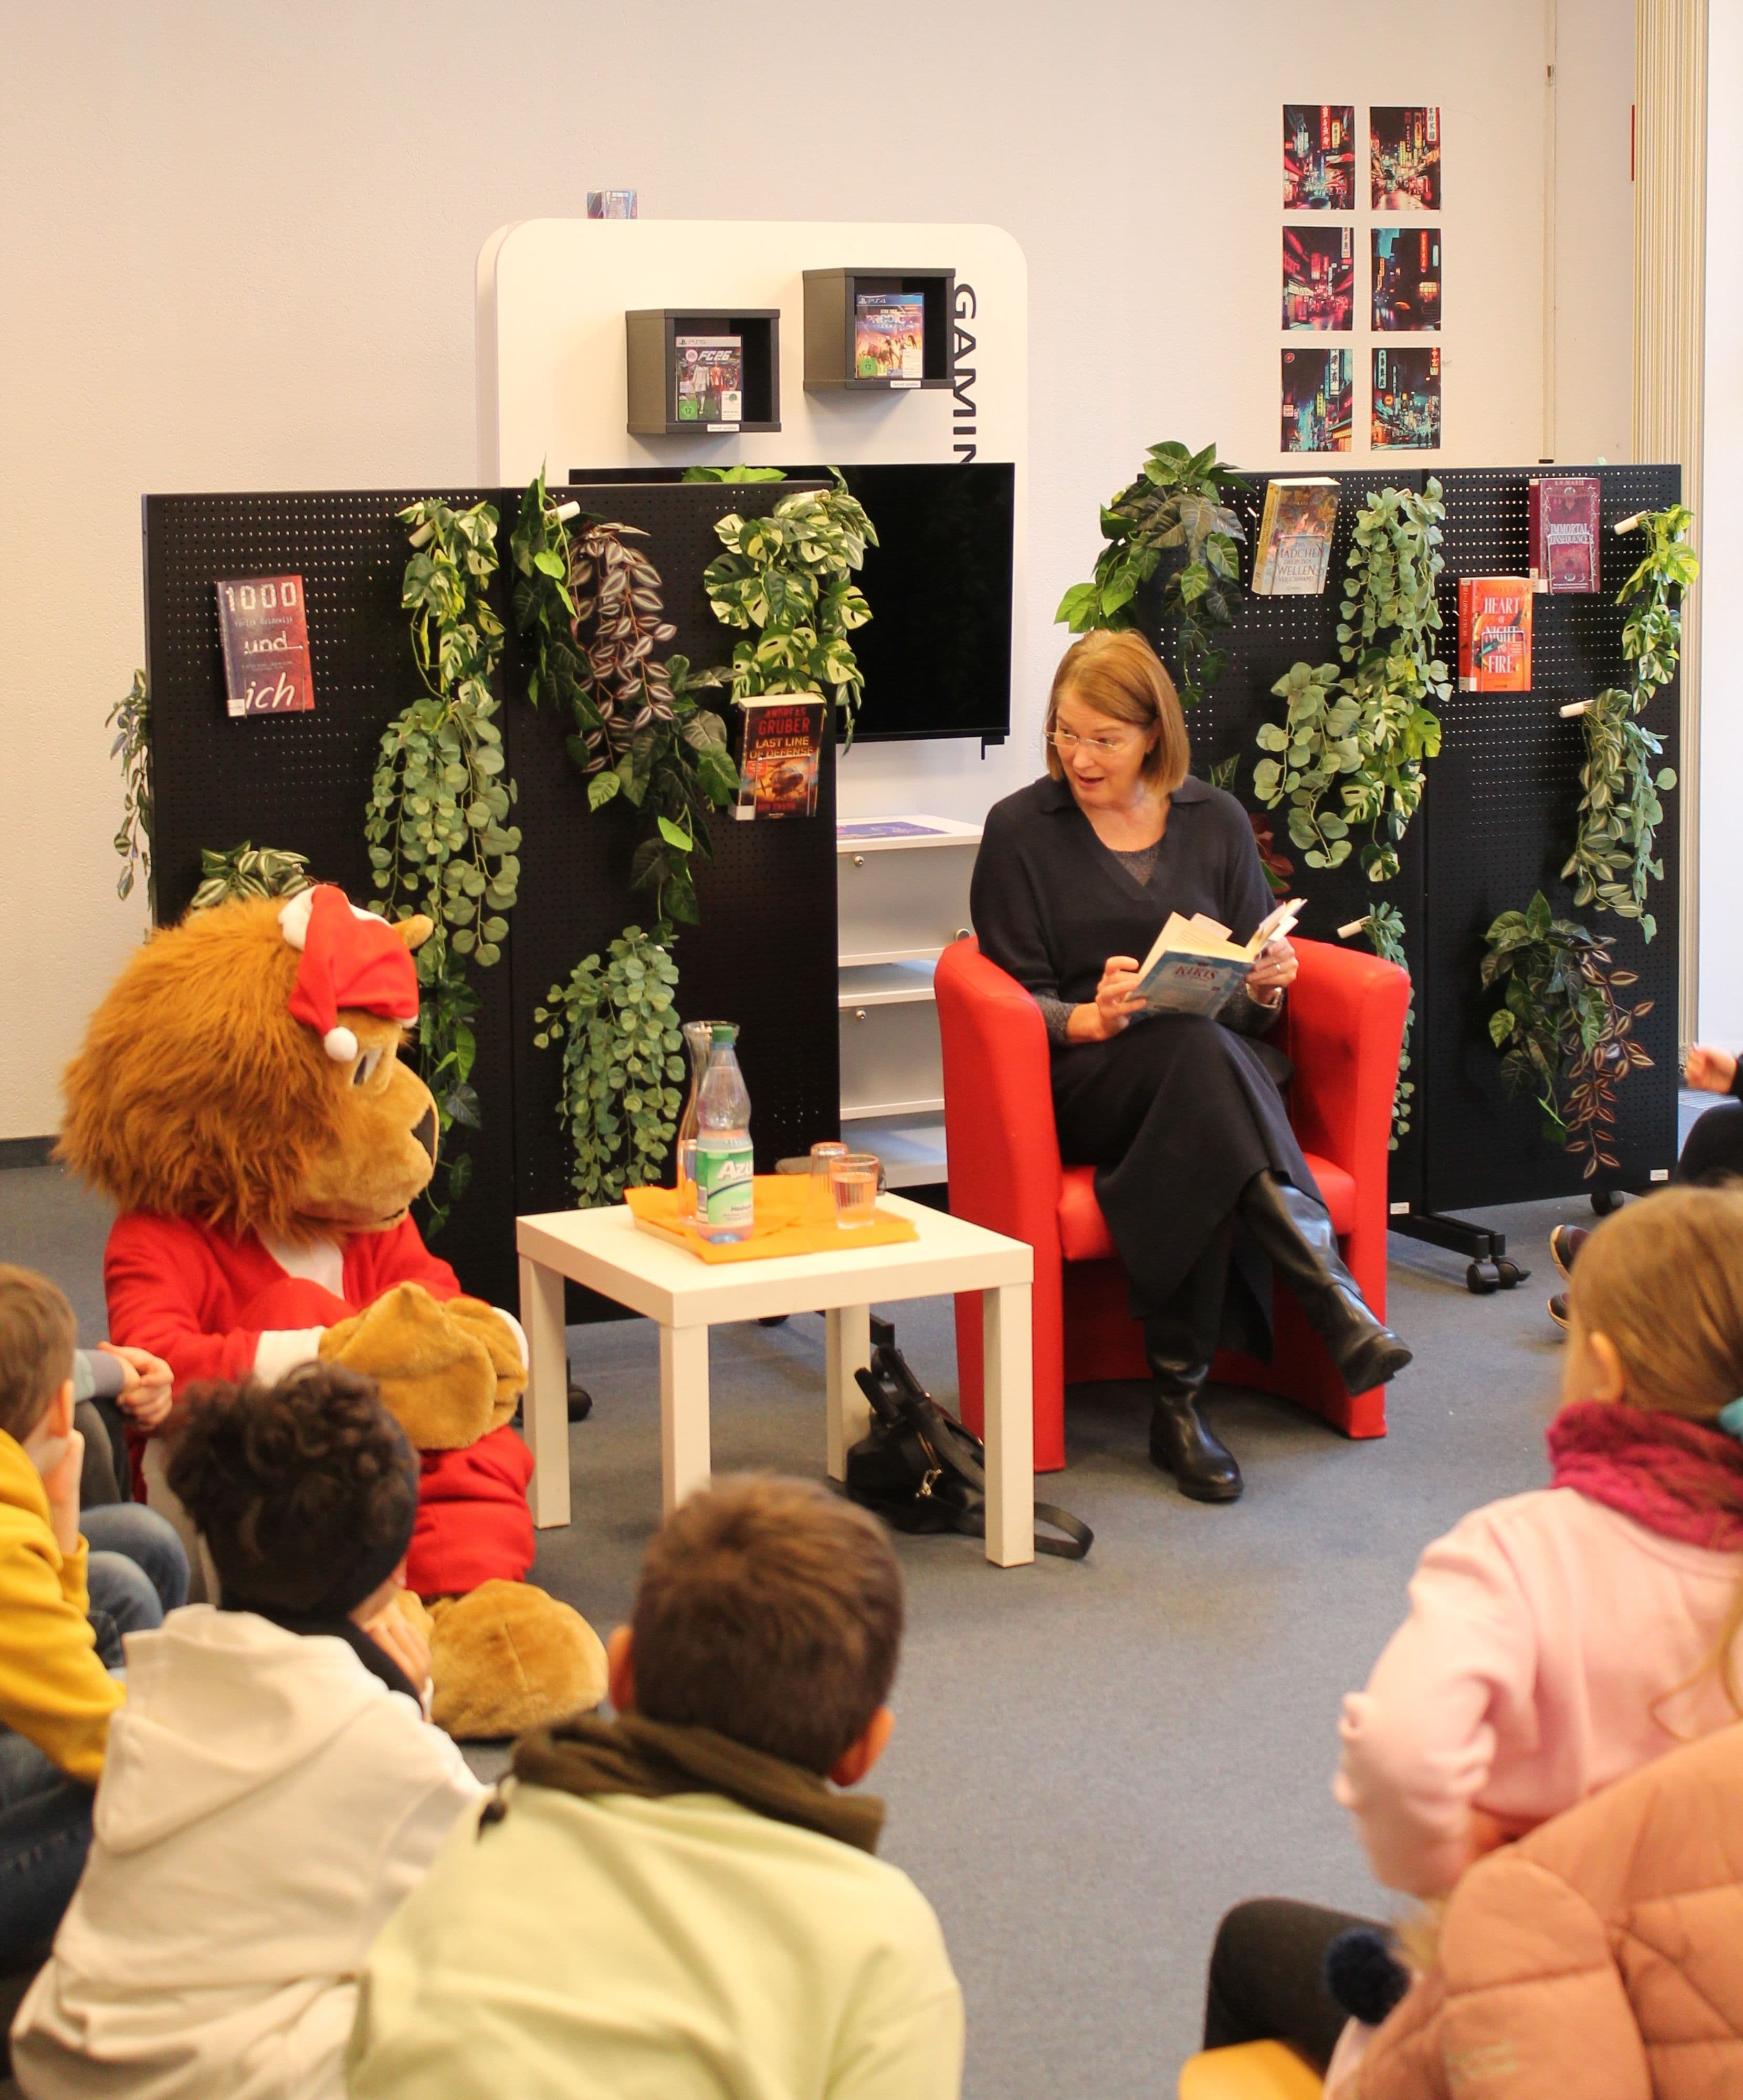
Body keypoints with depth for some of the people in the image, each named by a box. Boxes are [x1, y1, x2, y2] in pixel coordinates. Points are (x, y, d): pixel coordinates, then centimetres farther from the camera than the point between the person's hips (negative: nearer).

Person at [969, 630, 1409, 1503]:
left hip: (1218, 1061, 3)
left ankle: (1180, 1396, -43)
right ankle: (1335, 1304, -51)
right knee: (1198, 1052, -40)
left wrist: (1264, 988, -10)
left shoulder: (1216, 820, 15)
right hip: (1079, 1079, -2)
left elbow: (1253, 1001, 16)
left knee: (1192, 1143, -39)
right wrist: (1091, 1020, -19)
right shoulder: (1020, 830, 8)